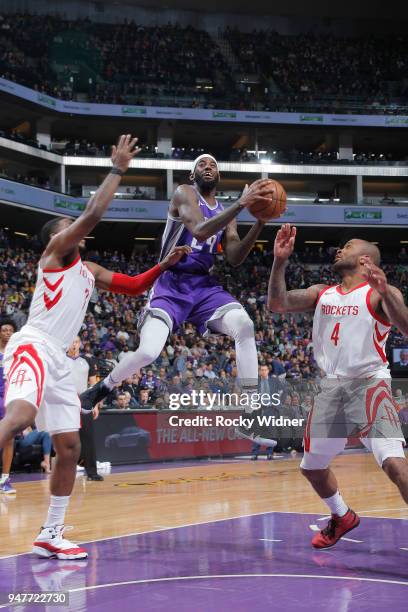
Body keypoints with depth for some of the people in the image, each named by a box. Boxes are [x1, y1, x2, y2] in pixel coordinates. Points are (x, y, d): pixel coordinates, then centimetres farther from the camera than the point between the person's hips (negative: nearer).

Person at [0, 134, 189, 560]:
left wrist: (164, 265, 15)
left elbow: (134, 286, 29)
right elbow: (93, 213, -9)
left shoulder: (88, 270, 25)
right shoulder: (55, 250, 3)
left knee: (70, 448, 8)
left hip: (58, 359, 9)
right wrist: (118, 169, -2)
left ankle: (50, 536, 16)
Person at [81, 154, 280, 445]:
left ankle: (250, 417, -20)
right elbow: (200, 231, -24)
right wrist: (241, 203, -29)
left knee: (245, 325, -23)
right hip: (172, 284, -5)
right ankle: (100, 390, 10)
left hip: (205, 285, 5)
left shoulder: (226, 212, 15)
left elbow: (235, 258, 4)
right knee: (148, 351, -23)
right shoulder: (185, 193, -5)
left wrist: (261, 222, -6)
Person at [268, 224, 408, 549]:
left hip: (369, 383, -6)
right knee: (312, 465, 18)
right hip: (331, 386, 7)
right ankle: (343, 517, 43)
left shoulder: (379, 292, -5)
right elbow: (277, 304, 3)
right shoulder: (322, 293, 13)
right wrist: (280, 261, -10)